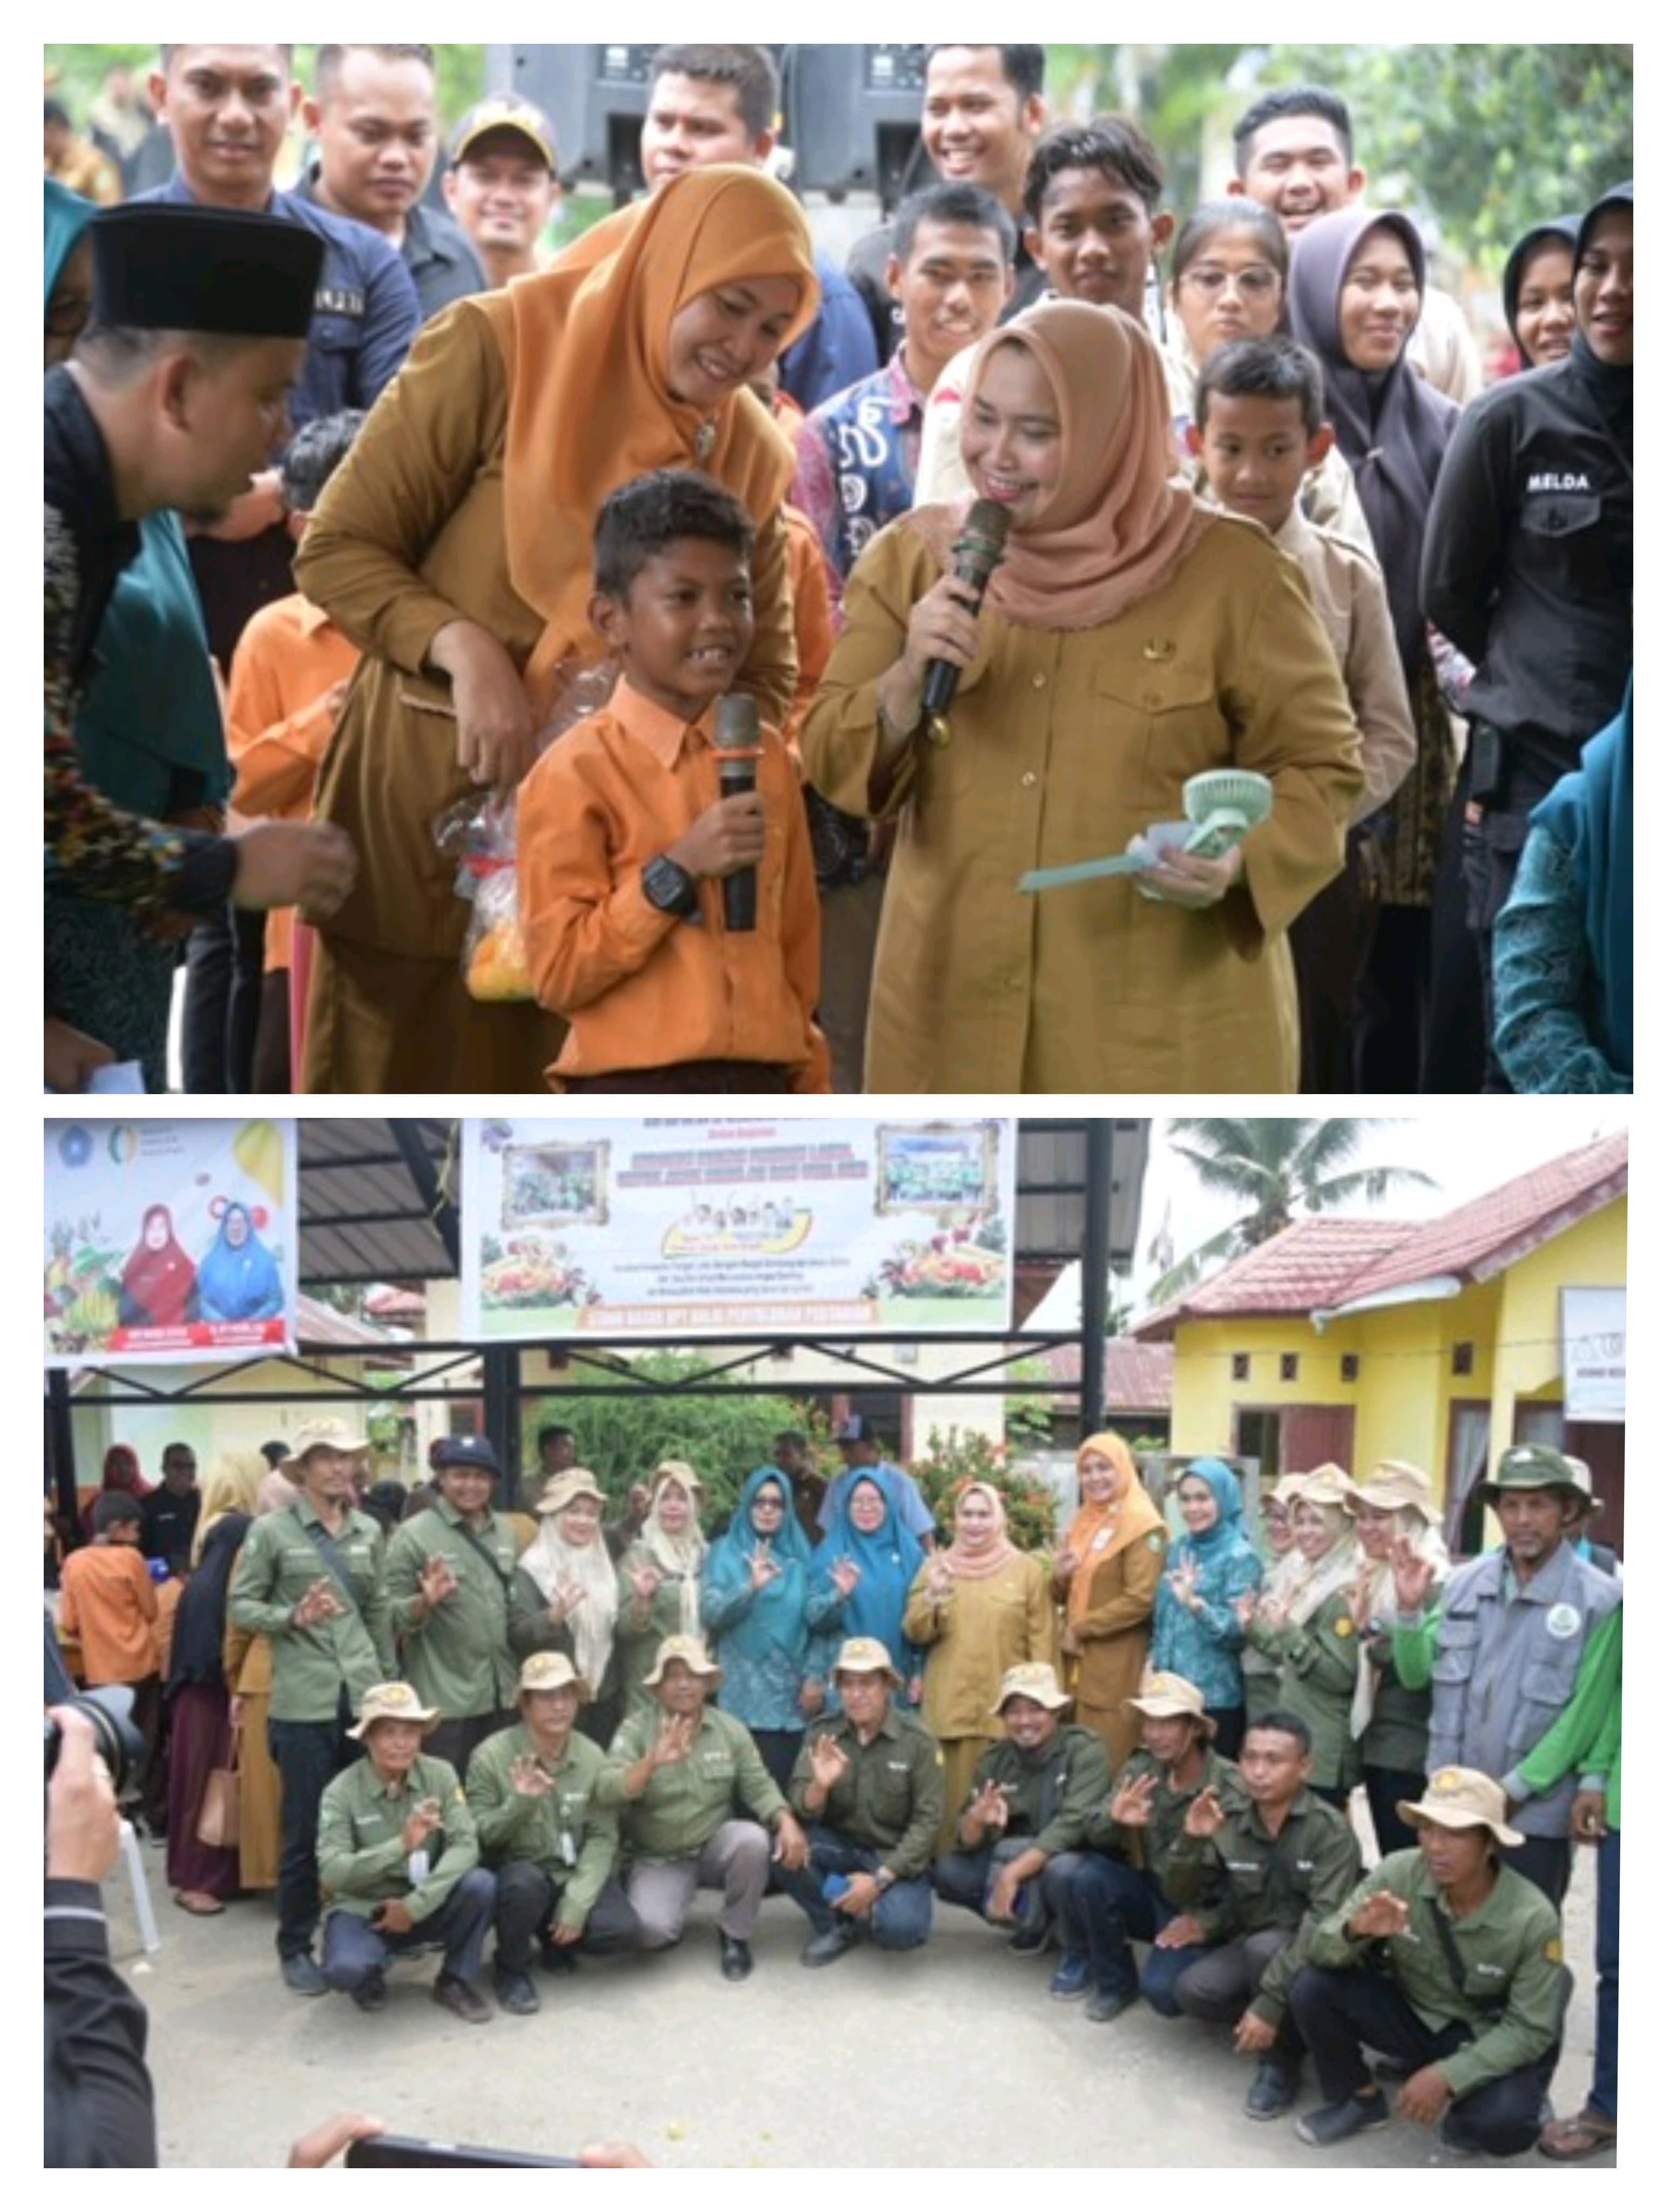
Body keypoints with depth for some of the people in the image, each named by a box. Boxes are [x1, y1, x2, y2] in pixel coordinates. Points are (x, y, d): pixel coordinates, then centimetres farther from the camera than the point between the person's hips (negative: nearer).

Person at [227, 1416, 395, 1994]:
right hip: (303, 1702, -4)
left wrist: (391, 1681, 14)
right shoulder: (272, 1530, -2)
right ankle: (295, 1948, 13)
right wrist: (293, 1617, -18)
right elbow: (240, 1606, -2)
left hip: (364, 1696, 4)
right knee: (304, 1830, 1)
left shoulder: (368, 1531, 10)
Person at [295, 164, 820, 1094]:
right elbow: (337, 547, -6)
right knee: (392, 1084, 3)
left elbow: (764, 675, 11)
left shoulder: (752, 458, 6)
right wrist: (465, 650, -21)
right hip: (422, 792, -4)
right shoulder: (499, 346, -8)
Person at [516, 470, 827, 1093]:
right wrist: (678, 870, -17)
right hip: (635, 1101, -5)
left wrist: (809, 1090, 15)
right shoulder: (575, 773, -7)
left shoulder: (767, 759, 10)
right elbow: (557, 972, -11)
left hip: (762, 1093, 5)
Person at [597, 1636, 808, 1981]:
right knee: (650, 1929, -29)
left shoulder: (731, 1729, -1)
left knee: (753, 1839, -31)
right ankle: (672, 1925, 12)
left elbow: (759, 1787, -3)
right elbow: (607, 1790, -24)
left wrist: (788, 1823, -24)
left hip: (715, 1847, 2)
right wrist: (653, 1762, -41)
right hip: (657, 1859, -2)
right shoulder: (636, 1729, -9)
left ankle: (734, 1935, -6)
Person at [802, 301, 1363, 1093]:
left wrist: (1241, 859, -19)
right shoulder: (913, 558, 4)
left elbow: (1319, 766, 1)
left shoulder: (1228, 573, -5)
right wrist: (907, 682, -16)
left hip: (1163, 1027, -3)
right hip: (957, 1010, 3)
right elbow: (830, 763, 4)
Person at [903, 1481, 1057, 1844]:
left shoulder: (1027, 1569, 4)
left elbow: (1041, 1644, 3)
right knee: (952, 1800, 1)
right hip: (949, 1707, 1)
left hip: (1009, 1710, -1)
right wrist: (932, 1597, -12)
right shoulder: (935, 1566, 11)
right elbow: (914, 1633, 6)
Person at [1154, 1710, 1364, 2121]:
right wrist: (1191, 1841, -24)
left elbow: (1326, 1921, -30)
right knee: (1192, 1991, -21)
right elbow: (1179, 1894, -2)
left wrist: (1270, 2001, -37)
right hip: (1252, 1943, 5)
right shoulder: (1230, 1821, -7)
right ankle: (1286, 2023, 4)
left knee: (1265, 1947, -35)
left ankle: (1282, 2058, -13)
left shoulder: (1329, 1829, -22)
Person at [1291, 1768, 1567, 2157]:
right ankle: (1360, 2099, 6)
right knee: (1313, 1986, -22)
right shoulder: (1398, 1873, -20)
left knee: (1504, 2125, -33)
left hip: (1491, 2039, -3)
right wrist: (1356, 1931, -42)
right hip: (1411, 2014, 3)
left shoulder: (1533, 1918, -25)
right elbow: (1321, 1947, -18)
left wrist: (1447, 2075, -28)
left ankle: (1467, 2110, 6)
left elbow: (1531, 2029, -18)